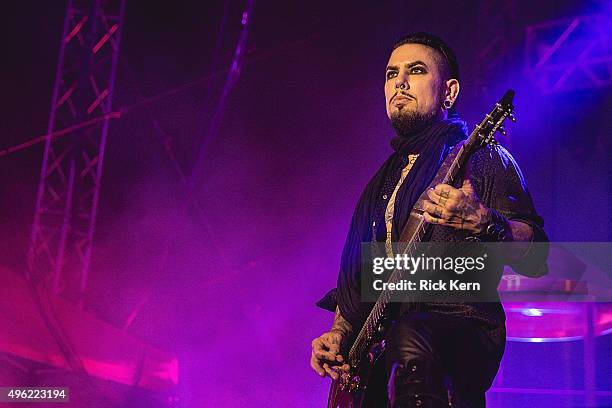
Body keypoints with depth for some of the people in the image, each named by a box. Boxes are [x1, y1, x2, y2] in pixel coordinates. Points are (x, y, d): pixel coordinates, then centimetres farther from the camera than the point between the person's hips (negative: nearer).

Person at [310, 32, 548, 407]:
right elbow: (357, 275, 28)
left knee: (410, 337, -38)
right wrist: (339, 333, 12)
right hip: (377, 345, 7)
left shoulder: (480, 158, 3)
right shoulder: (385, 179, 23)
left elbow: (535, 259, -8)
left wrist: (482, 222, -26)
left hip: (461, 328, -6)